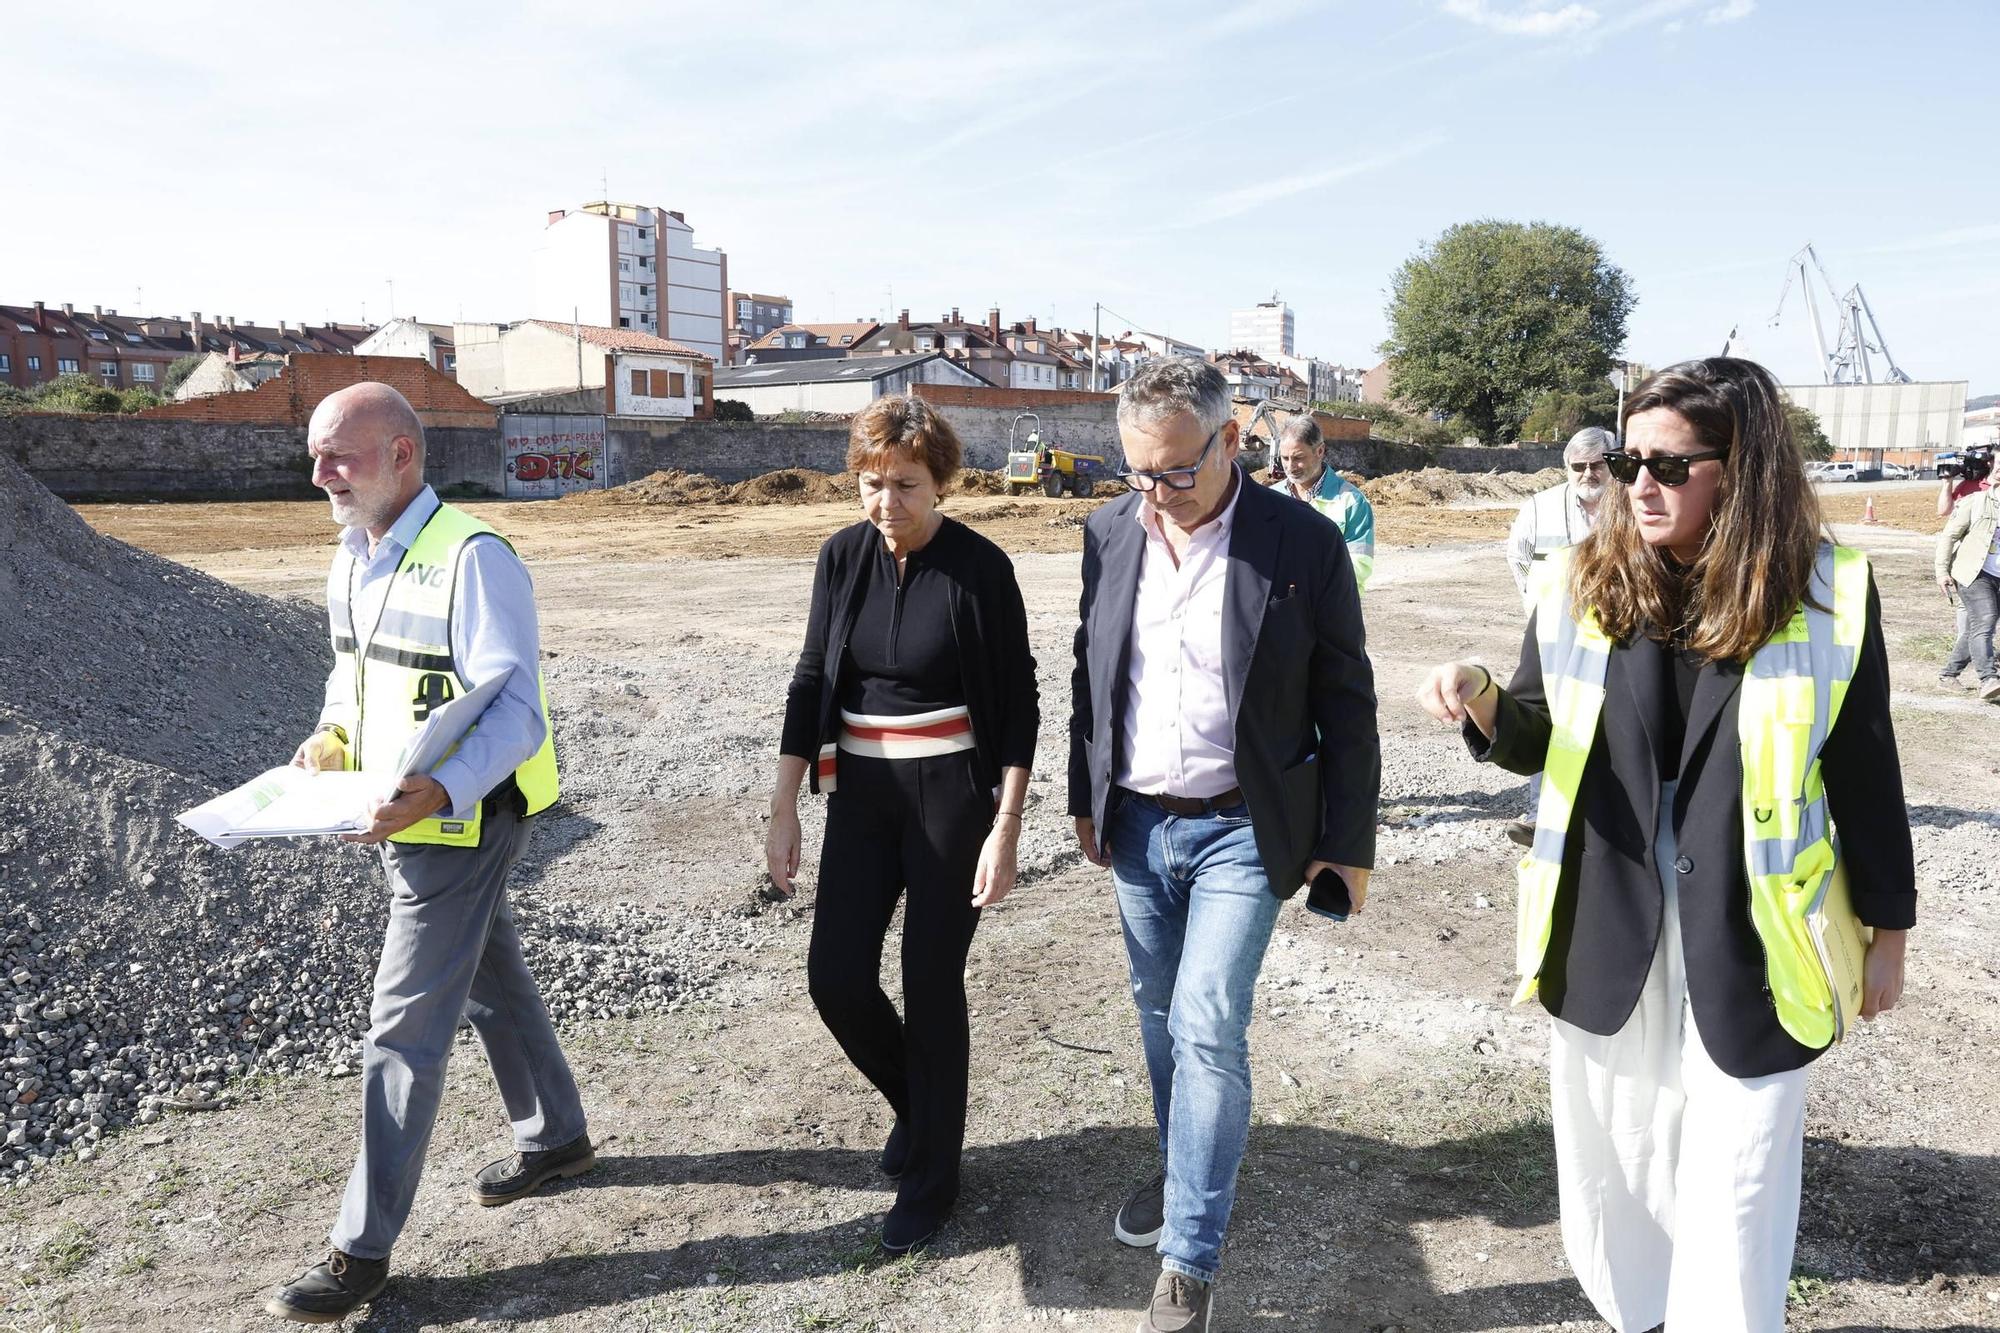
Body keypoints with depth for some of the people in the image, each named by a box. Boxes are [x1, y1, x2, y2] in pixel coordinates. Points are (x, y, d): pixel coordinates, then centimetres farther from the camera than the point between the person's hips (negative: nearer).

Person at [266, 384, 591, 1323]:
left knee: (404, 1030, -2)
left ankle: (362, 1249, 11)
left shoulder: (471, 559, -22)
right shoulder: (353, 556, 6)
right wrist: (332, 736, 1)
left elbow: (512, 711, -27)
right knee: (490, 982, 22)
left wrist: (439, 793, -42)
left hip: (461, 824, -9)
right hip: (403, 820, 9)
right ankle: (555, 1138, 41)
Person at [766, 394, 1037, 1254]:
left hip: (953, 794, -4)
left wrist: (1005, 832, -13)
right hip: (861, 793, 4)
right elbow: (811, 683, 4)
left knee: (931, 982, 2)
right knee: (836, 975, 2)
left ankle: (930, 1175, 24)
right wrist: (783, 811, 2)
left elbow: (1018, 705, -9)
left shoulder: (980, 567, -12)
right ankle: (915, 1102, 33)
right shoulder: (843, 557, 0)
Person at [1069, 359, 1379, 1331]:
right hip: (1137, 824, 5)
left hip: (1242, 831, -4)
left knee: (1207, 1029, -8)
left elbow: (1347, 705, -6)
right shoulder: (1110, 533, -1)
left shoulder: (1302, 545, -13)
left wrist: (1347, 843, -4)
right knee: (1162, 1017, 18)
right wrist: (1088, 799, 13)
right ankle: (1183, 1170, 42)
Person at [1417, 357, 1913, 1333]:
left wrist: (1887, 927, 4)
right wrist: (1486, 705, -18)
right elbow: (1538, 741, 4)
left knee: (1735, 1184, 7)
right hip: (1605, 932, 3)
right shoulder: (1582, 585, -3)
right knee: (1612, 1153, 18)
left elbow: (1865, 768, -1)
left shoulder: (1830, 592, -8)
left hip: (1749, 943, -2)